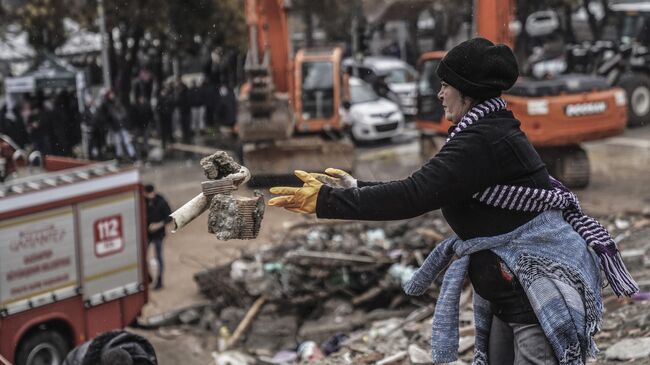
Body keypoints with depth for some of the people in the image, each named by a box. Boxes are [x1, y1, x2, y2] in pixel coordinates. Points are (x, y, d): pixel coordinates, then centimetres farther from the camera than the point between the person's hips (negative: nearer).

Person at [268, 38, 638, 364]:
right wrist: (356, 187, 16)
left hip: (544, 295, -11)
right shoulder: (490, 132, 12)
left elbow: (414, 196, -27)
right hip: (510, 292, 11)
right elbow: (425, 190, 16)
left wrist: (326, 201, -23)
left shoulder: (483, 140, -20)